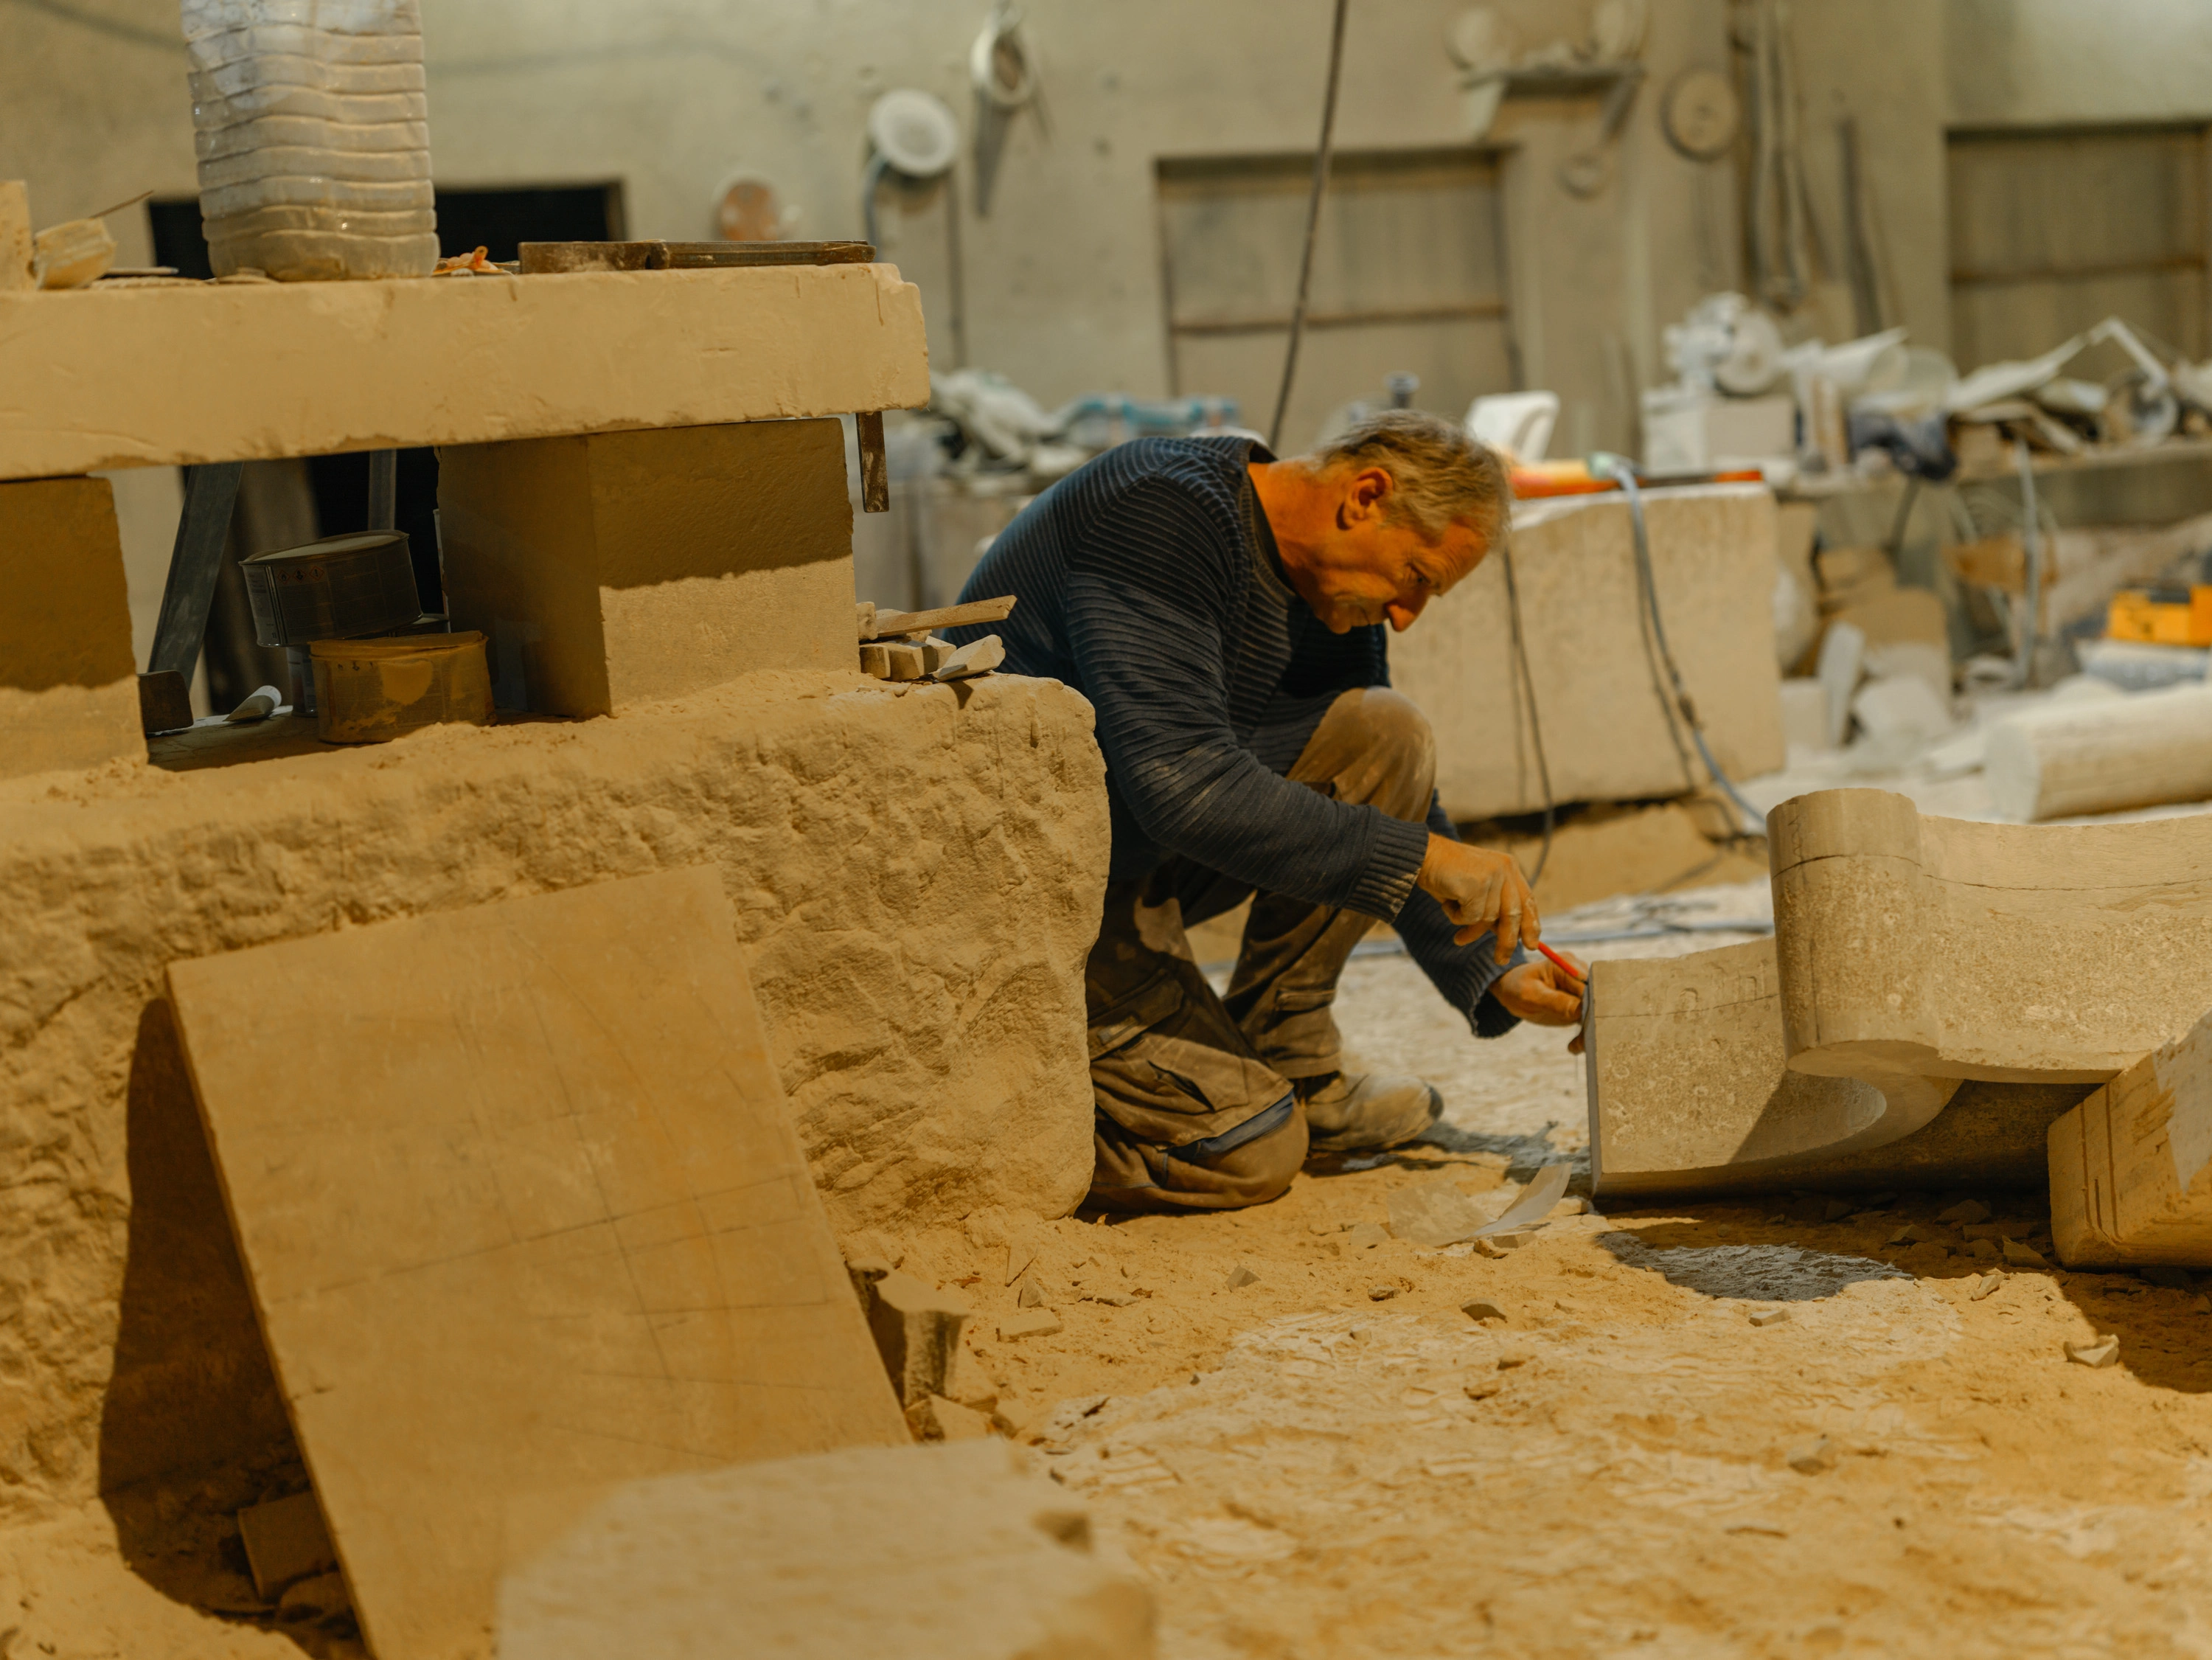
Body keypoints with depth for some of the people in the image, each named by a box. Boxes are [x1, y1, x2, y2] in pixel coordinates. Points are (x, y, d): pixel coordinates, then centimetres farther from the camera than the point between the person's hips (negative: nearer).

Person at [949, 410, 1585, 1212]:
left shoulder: (1334, 604, 4)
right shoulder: (1163, 513, -23)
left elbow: (1401, 816, 12)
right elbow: (1183, 780, -33)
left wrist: (1494, 976, -1)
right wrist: (1422, 854, -30)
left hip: (1142, 860, 9)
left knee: (1384, 740, -4)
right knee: (1247, 1153, -13)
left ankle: (1290, 1069, 4)